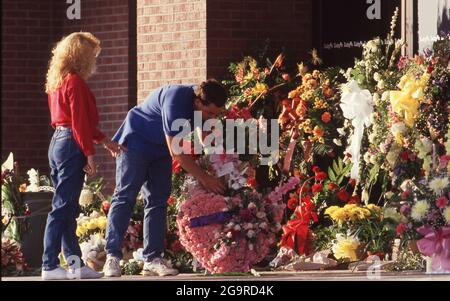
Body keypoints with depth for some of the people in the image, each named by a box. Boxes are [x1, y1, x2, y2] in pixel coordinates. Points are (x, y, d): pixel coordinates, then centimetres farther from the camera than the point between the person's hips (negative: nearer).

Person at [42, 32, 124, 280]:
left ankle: (75, 262, 16)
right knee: (63, 207, -8)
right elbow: (79, 122, -16)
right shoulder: (75, 82, -12)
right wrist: (89, 154, -15)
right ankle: (50, 266, -9)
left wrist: (103, 140, 27)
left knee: (67, 208, 12)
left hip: (58, 141, 10)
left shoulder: (58, 82, 17)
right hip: (71, 146, -10)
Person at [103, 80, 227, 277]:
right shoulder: (176, 100, -34)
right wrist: (204, 178, -26)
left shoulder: (206, 106, -11)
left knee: (158, 202, 1)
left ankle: (152, 259, 0)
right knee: (125, 197, -13)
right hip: (135, 141, -8)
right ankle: (112, 256, -17)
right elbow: (176, 151, -31)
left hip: (161, 150, 8)